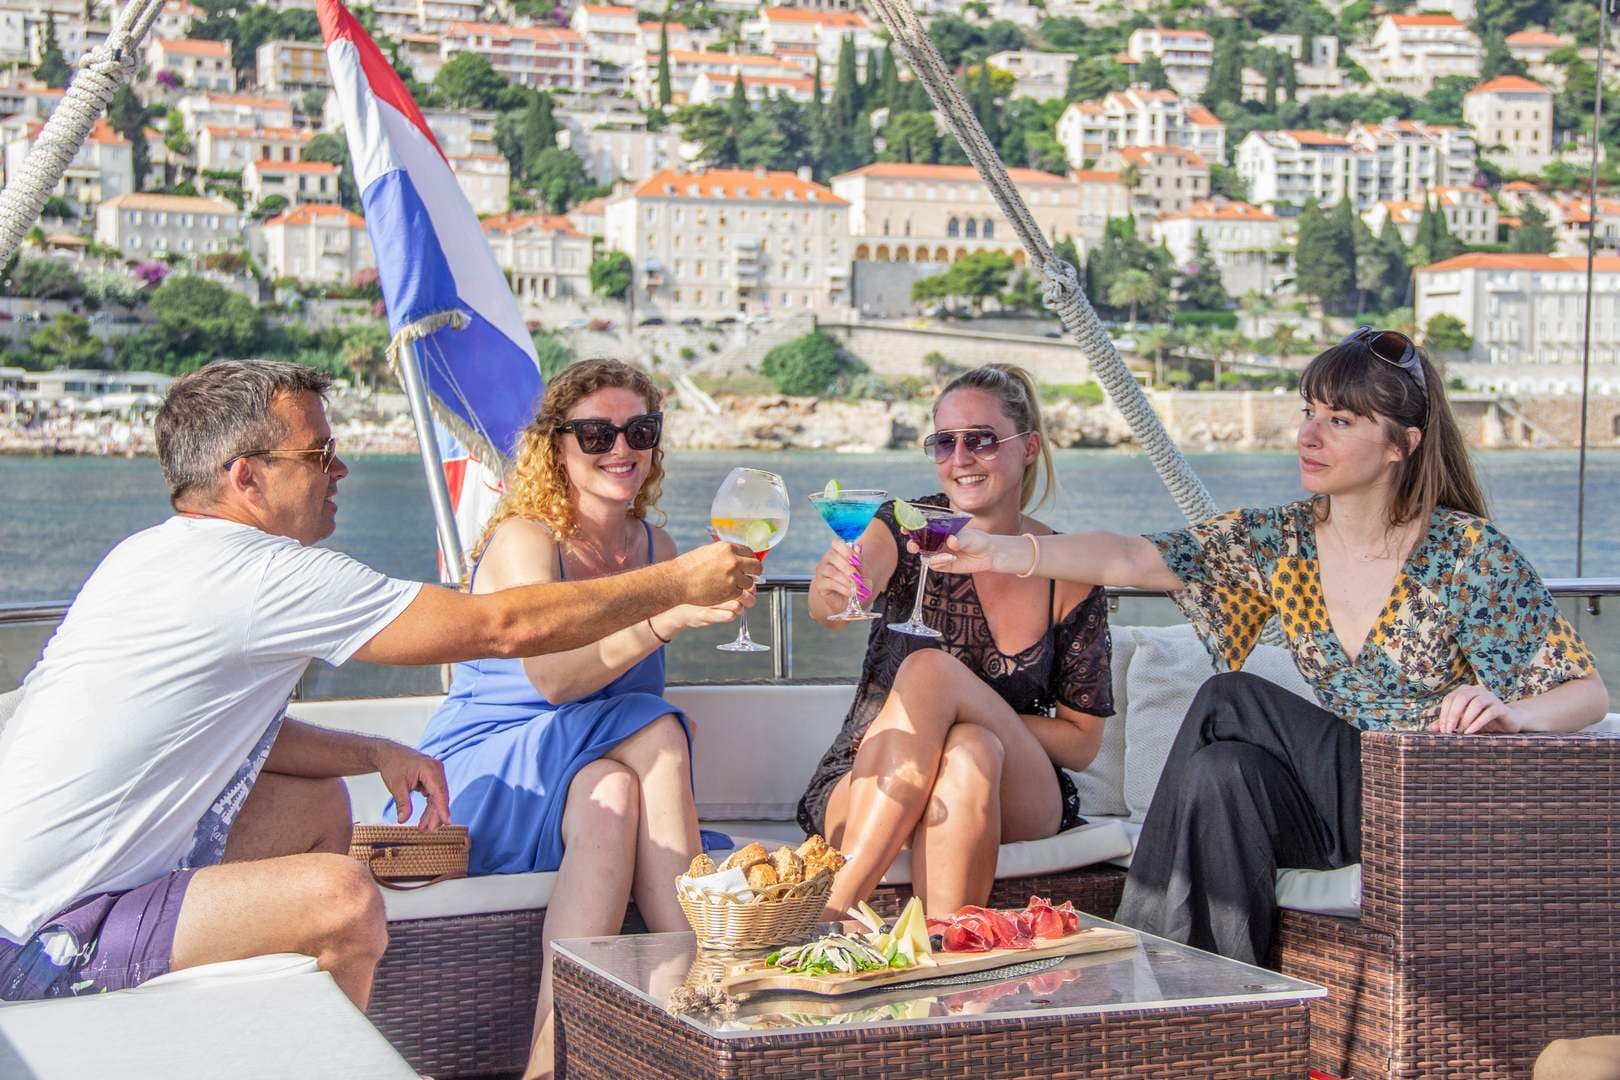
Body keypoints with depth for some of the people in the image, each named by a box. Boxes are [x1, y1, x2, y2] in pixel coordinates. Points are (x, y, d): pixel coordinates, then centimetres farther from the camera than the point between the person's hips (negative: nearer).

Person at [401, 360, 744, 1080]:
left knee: (617, 793, -32)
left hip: (608, 779, 5)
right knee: (655, 732, -33)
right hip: (481, 776, -5)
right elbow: (551, 677, -29)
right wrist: (669, 614, -43)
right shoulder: (523, 539, -10)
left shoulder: (655, 548, 9)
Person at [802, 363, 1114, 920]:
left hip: (1013, 805, 1)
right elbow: (831, 610, -29)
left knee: (930, 669, -30)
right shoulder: (908, 530, -6)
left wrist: (969, 709, -15)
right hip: (870, 792, -1)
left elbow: (1082, 741, 1)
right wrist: (830, 590, -54)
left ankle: (829, 912, -37)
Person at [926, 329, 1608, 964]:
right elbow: (1130, 560, -4)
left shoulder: (1469, 553, -10)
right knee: (1221, 769, -26)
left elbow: (1587, 693, -9)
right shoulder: (1278, 543, 3)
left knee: (1230, 702, -21)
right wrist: (1002, 552, -16)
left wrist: (1510, 713, -32)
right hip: (1335, 806, 5)